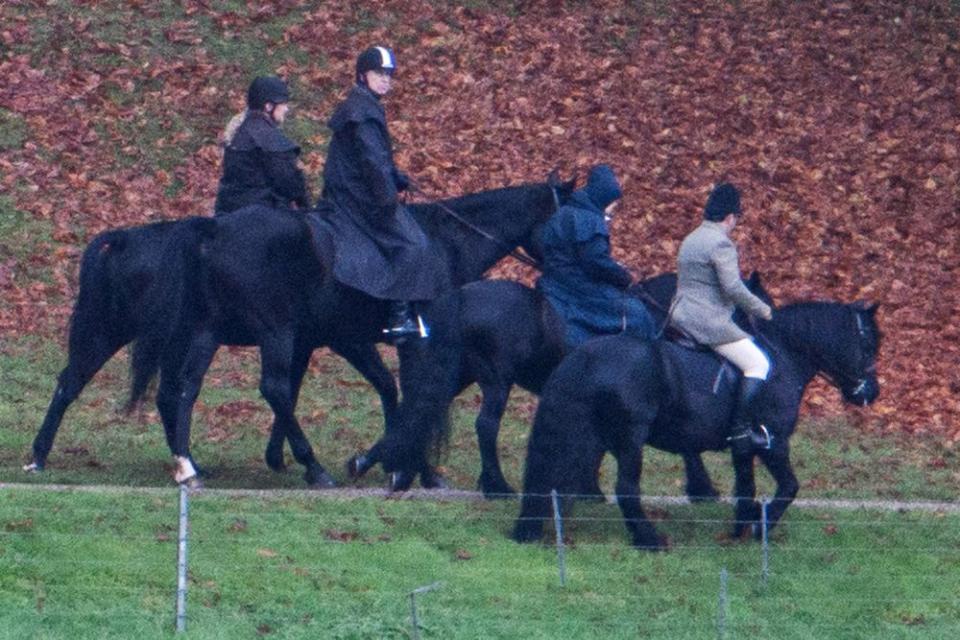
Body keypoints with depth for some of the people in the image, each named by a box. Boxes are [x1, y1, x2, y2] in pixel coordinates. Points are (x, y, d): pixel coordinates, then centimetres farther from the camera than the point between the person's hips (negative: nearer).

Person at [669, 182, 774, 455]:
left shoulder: (690, 240, 18)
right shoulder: (721, 243, -12)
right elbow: (733, 287, -20)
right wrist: (763, 310, -6)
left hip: (680, 318, 10)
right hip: (709, 322, -10)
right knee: (758, 363, -10)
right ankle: (741, 429, -20)